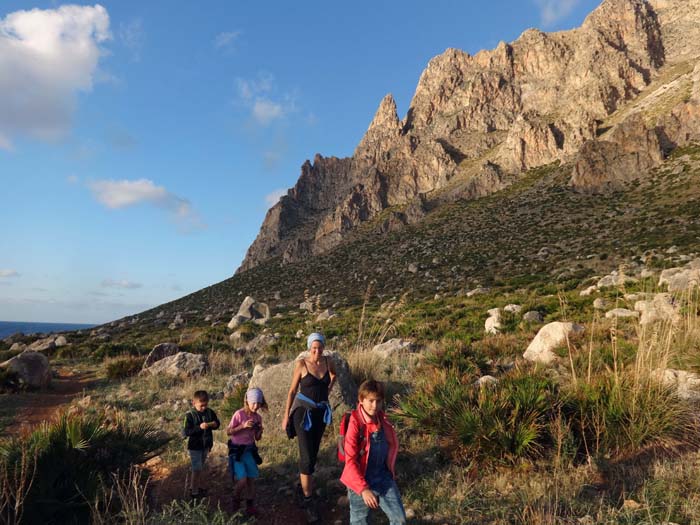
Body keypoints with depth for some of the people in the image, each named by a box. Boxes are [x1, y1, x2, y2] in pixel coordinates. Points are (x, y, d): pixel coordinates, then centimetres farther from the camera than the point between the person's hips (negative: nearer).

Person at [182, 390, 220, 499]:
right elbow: (185, 432, -22)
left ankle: (201, 487, 36)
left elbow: (217, 423, 6)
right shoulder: (190, 415, -18)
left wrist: (214, 424, -18)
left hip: (206, 445, 5)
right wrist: (199, 427, -32)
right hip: (195, 446, -5)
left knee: (201, 467, 21)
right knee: (197, 469, 0)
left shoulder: (210, 412, -4)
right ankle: (194, 491, 15)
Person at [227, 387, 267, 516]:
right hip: (236, 450, -5)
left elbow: (257, 438, 9)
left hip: (250, 450, 5)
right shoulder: (239, 414, -15)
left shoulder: (258, 417, 1)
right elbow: (228, 432, -13)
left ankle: (250, 505, 22)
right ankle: (236, 500, 16)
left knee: (252, 479, 4)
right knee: (242, 480, -12)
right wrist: (243, 426, -23)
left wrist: (259, 431, -13)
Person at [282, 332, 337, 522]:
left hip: (321, 412, 5)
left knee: (313, 454, 18)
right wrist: (286, 416, -5)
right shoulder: (301, 364, -14)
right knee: (307, 458, -9)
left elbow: (334, 374, 22)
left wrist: (329, 387, 6)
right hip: (303, 412, -4)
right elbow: (292, 390, -7)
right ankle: (308, 501, 3)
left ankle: (304, 483, 41)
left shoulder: (328, 362, -4)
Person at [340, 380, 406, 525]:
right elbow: (350, 461, -22)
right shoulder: (355, 424, -20)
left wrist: (390, 468, 10)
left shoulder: (383, 419, -3)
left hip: (383, 476, 5)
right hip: (360, 480, -4)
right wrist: (363, 489, -25)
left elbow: (392, 445, 14)